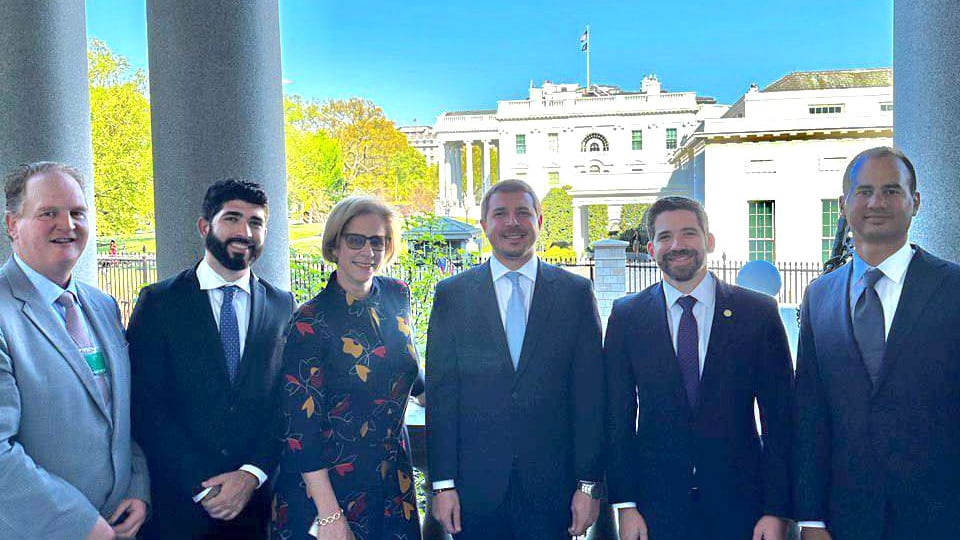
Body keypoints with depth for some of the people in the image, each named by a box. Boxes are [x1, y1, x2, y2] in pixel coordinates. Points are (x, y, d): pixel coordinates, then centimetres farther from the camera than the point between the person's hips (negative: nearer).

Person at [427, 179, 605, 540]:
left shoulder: (576, 293, 2)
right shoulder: (452, 294, 2)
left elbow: (589, 394, 1)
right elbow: (441, 394, 1)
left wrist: (589, 483, -3)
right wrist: (443, 483, -3)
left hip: (552, 484, 0)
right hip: (475, 486, 0)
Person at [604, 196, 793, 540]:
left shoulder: (759, 312, -2)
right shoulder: (626, 316, 1)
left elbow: (780, 419, -1)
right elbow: (618, 418, 1)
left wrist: (776, 509, -5)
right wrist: (625, 505, -3)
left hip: (739, 503, 0)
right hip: (656, 507, 1)